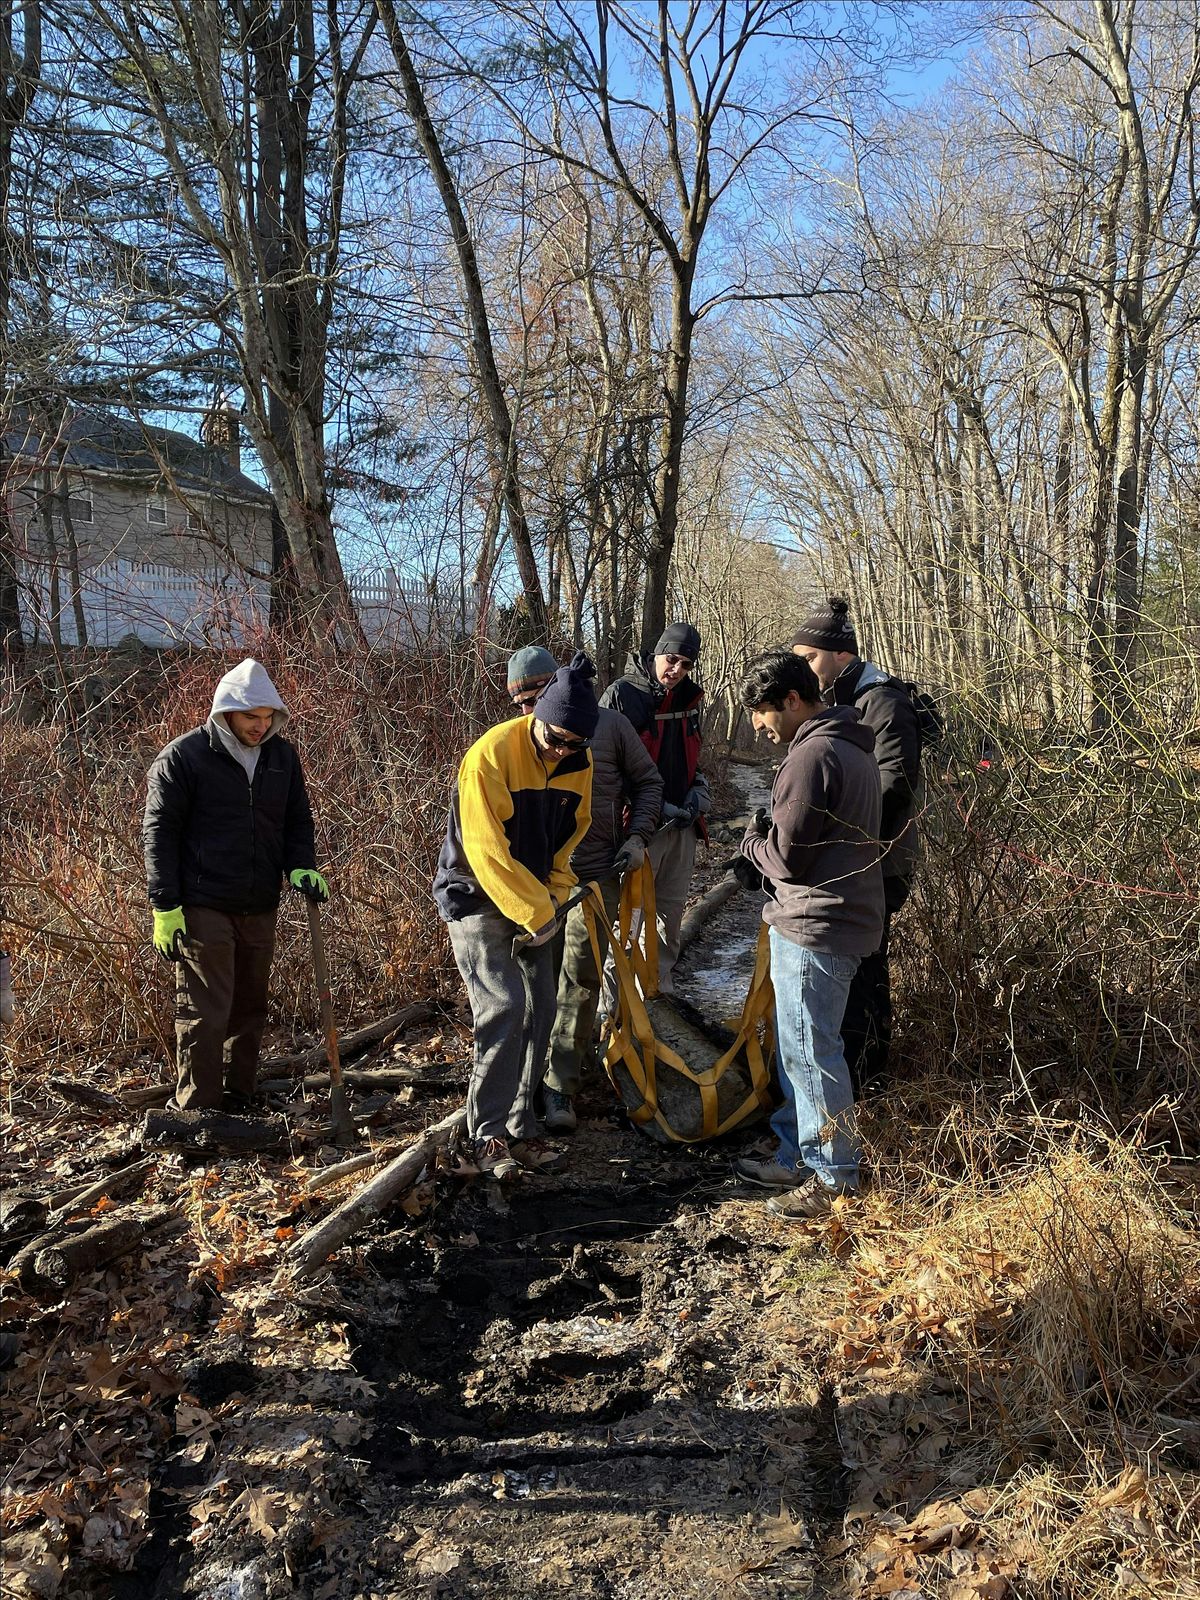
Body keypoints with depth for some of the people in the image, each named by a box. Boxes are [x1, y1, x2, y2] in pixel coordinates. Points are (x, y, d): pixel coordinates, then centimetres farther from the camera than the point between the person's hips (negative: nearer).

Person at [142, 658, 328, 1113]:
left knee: (250, 1011, 12)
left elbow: (297, 819, 16)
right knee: (204, 1015, -6)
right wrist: (165, 906, -12)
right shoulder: (182, 757, -7)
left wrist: (300, 867, -4)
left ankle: (238, 1103, 25)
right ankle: (197, 1114, 4)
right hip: (202, 909, -5)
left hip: (260, 909, 6)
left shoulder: (282, 756, 8)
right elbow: (159, 832, -7)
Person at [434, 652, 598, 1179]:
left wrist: (551, 897, -4)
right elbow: (487, 852, -24)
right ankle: (487, 1135, -3)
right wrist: (537, 914, -21)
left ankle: (521, 1127, 16)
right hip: (478, 898, -6)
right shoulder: (492, 755, -23)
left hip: (533, 899, 7)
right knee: (504, 1008, -15)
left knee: (540, 1010, 4)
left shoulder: (579, 761, -3)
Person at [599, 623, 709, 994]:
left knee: (672, 908, 15)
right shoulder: (622, 694, -11)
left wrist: (698, 793, 6)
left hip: (681, 822, 7)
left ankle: (661, 979, 29)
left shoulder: (688, 698, 11)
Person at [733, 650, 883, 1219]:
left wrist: (753, 840, 1)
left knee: (810, 1051, -1)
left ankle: (834, 1179, 10)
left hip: (814, 927, -11)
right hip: (841, 916, 11)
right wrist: (768, 839, 9)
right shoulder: (851, 748, 16)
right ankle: (796, 1157, 28)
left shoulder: (811, 753, -18)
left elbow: (786, 856, -19)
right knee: (797, 1047, 18)